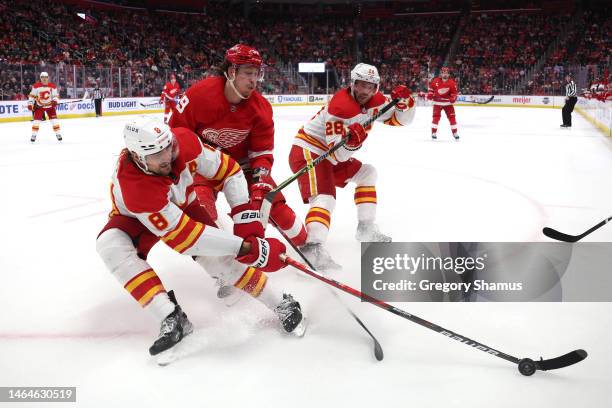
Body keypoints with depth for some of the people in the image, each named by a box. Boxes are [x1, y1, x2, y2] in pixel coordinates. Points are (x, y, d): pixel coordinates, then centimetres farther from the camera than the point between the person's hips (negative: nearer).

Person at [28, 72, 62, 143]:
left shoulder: (52, 86, -8)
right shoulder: (36, 86, -9)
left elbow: (55, 95, -5)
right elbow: (32, 95, -2)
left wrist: (55, 101, -25)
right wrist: (30, 104, -9)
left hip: (50, 105, 1)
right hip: (39, 105, -1)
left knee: (54, 119, -5)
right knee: (36, 120, -7)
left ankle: (58, 133, 8)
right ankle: (34, 135, 3)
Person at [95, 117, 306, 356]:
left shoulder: (183, 141, -32)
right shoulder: (133, 186, -42)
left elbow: (227, 169, -17)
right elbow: (182, 234, -42)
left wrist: (245, 217, -28)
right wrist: (248, 248, -44)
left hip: (183, 206, 2)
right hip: (137, 218, -2)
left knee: (216, 255, -21)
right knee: (111, 245, -32)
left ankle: (282, 303, -10)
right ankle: (172, 319, -32)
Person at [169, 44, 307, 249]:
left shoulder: (261, 107, -16)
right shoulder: (200, 94, -27)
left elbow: (263, 151, -10)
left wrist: (260, 180, -24)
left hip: (242, 161, 3)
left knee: (273, 199, -3)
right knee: (202, 204, -25)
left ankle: (304, 243, 18)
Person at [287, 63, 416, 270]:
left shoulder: (375, 101, 1)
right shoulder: (340, 106, -25)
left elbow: (400, 119, 5)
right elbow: (336, 153, -28)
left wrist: (404, 102, -14)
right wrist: (351, 141, -48)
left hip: (330, 154, 10)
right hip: (308, 151, -10)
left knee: (366, 173, 19)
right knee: (325, 197, -30)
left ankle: (366, 228, 23)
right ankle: (313, 247, -50)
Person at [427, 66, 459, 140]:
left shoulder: (452, 82, -7)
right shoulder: (435, 81, -7)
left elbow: (454, 92, -2)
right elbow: (431, 87, 9)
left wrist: (453, 98, -19)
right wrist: (430, 94, -4)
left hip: (448, 102, 1)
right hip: (437, 102, -1)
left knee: (452, 117, -1)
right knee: (436, 117, -8)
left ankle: (455, 133, 8)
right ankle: (434, 132, -1)